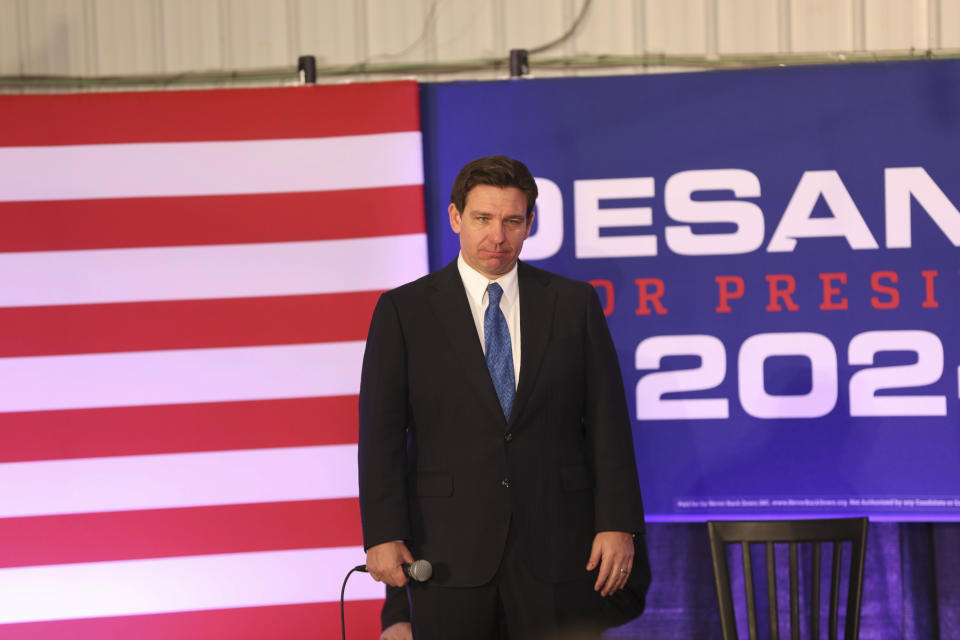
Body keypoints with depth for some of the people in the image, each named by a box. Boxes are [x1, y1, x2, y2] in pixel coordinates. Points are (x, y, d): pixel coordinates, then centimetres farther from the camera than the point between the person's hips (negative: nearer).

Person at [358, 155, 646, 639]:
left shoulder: (574, 303, 7)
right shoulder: (403, 310, 4)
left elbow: (607, 421, 5)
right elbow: (381, 431, 0)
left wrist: (618, 524, -3)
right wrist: (383, 535, -9)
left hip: (556, 549, 1)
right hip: (450, 554, -1)